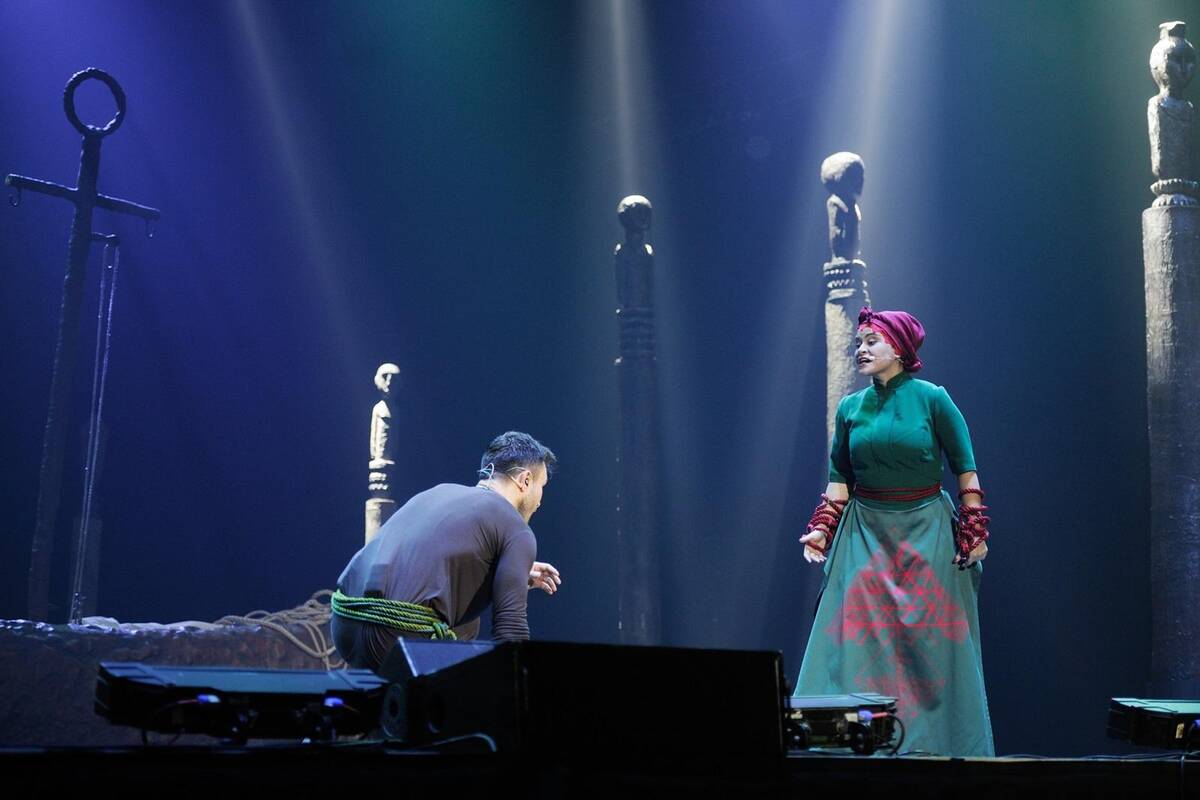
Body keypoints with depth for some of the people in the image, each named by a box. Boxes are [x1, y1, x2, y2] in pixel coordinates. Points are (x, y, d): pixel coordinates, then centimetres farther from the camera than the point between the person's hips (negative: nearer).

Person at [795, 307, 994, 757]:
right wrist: (821, 529, -3)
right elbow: (840, 479, 9)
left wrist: (974, 532, -4)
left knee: (933, 642, 2)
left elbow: (966, 471, -2)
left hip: (926, 533, -3)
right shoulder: (850, 408, 6)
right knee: (856, 638, -3)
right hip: (865, 534, 3)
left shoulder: (931, 399, -5)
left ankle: (938, 741, 12)